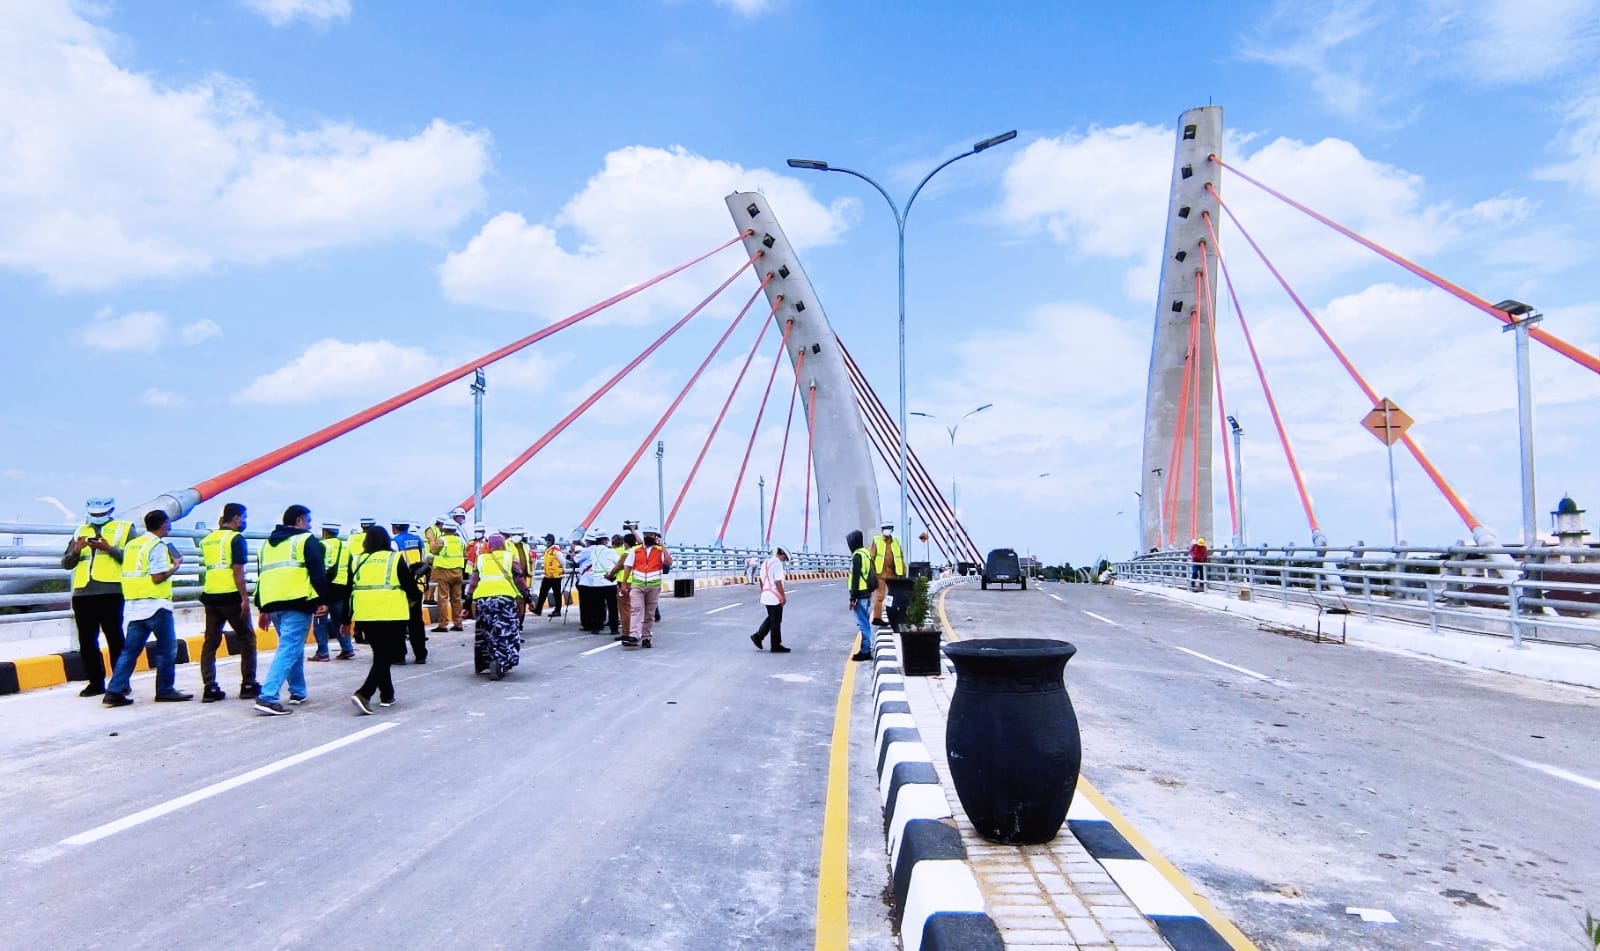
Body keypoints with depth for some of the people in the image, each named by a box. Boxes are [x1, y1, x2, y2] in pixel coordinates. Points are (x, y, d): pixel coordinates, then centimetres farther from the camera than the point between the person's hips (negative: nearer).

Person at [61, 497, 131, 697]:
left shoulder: (124, 528, 6)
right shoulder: (81, 531, 19)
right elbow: (66, 563, 16)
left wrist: (110, 549, -18)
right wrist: (76, 551, -3)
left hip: (111, 592, -5)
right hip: (83, 593, 5)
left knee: (115, 638, -2)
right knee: (87, 640, 7)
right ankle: (96, 682, 15)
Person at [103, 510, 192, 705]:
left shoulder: (132, 544, 13)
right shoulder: (158, 546, -11)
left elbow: (133, 572, 17)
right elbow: (158, 577, -17)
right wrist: (175, 566, -1)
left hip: (133, 606, 8)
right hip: (155, 605, -8)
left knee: (130, 649, 9)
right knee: (167, 648, 3)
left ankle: (114, 692, 4)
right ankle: (165, 690, 7)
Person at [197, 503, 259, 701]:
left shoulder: (207, 540, 14)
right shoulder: (236, 538, -7)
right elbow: (238, 571, -13)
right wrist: (245, 598, -13)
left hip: (210, 596, 6)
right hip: (230, 596, -6)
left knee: (210, 641, 8)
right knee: (247, 639, 5)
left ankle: (210, 688, 5)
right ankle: (248, 685, 7)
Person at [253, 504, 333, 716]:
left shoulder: (268, 543, 24)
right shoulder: (306, 540, 2)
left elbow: (260, 576, 24)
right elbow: (317, 572, -8)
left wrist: (263, 609, 26)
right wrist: (323, 600, -7)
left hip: (272, 604, 8)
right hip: (297, 603, -8)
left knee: (292, 647, 22)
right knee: (289, 649, -10)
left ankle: (298, 692, 27)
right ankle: (268, 697, -19)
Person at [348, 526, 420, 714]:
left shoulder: (358, 560, 10)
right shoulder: (396, 558, -1)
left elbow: (350, 591, 11)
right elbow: (410, 585, 0)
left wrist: (346, 620, 17)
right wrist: (417, 596, 22)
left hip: (365, 617, 5)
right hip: (391, 615, -4)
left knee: (380, 655, 20)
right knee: (386, 657, -1)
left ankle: (387, 695, 25)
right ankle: (363, 694, -17)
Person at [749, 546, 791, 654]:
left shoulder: (765, 562, 10)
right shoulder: (777, 563, -17)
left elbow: (761, 580, 16)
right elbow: (778, 582, -21)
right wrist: (783, 596, -15)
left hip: (766, 596, 8)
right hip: (775, 597, -8)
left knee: (771, 618, 21)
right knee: (776, 621, 2)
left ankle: (757, 636, 15)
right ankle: (776, 646, 9)